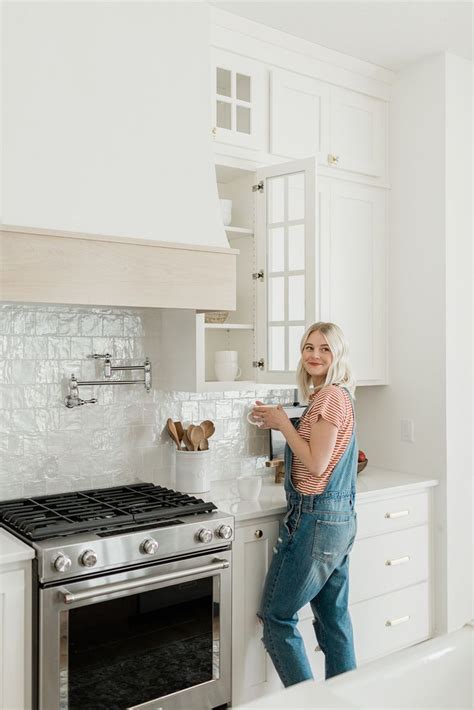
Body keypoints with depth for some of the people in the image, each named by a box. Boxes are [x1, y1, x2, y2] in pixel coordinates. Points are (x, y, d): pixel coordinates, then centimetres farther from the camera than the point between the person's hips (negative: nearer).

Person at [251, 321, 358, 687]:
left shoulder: (330, 396, -15)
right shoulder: (338, 396, 14)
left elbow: (316, 464, -18)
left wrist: (283, 423, -10)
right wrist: (280, 422, 8)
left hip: (315, 518, -10)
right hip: (340, 518, 10)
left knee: (277, 616, 3)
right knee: (334, 617, 16)